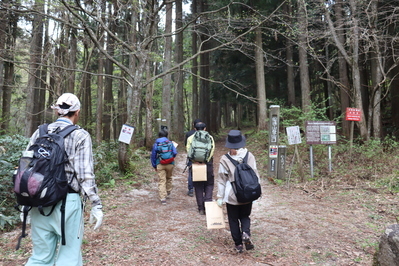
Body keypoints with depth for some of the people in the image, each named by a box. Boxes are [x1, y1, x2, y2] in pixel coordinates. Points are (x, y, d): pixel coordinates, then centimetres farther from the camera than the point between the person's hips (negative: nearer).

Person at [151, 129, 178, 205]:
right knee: (169, 178, 23)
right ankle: (168, 192, 36)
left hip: (160, 164, -1)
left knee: (161, 180, -2)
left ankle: (163, 198, -10)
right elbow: (175, 153, -3)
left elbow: (153, 156, 9)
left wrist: (154, 166, 17)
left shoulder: (156, 144, 6)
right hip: (170, 164, 1)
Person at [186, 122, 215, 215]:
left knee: (198, 186, 9)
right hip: (208, 164, -1)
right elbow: (212, 150, -7)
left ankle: (201, 208, 12)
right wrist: (206, 160, -10)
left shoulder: (190, 138, 7)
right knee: (209, 184, 13)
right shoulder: (210, 138, 5)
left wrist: (195, 161, -12)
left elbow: (189, 151, -6)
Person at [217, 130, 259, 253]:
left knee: (233, 219, 14)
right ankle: (246, 233, -5)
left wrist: (220, 197, 3)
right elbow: (255, 175, 1)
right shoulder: (249, 156, -4)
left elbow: (222, 179, -5)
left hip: (232, 195, -2)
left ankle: (238, 244, 16)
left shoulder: (225, 159, -9)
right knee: (245, 216, 21)